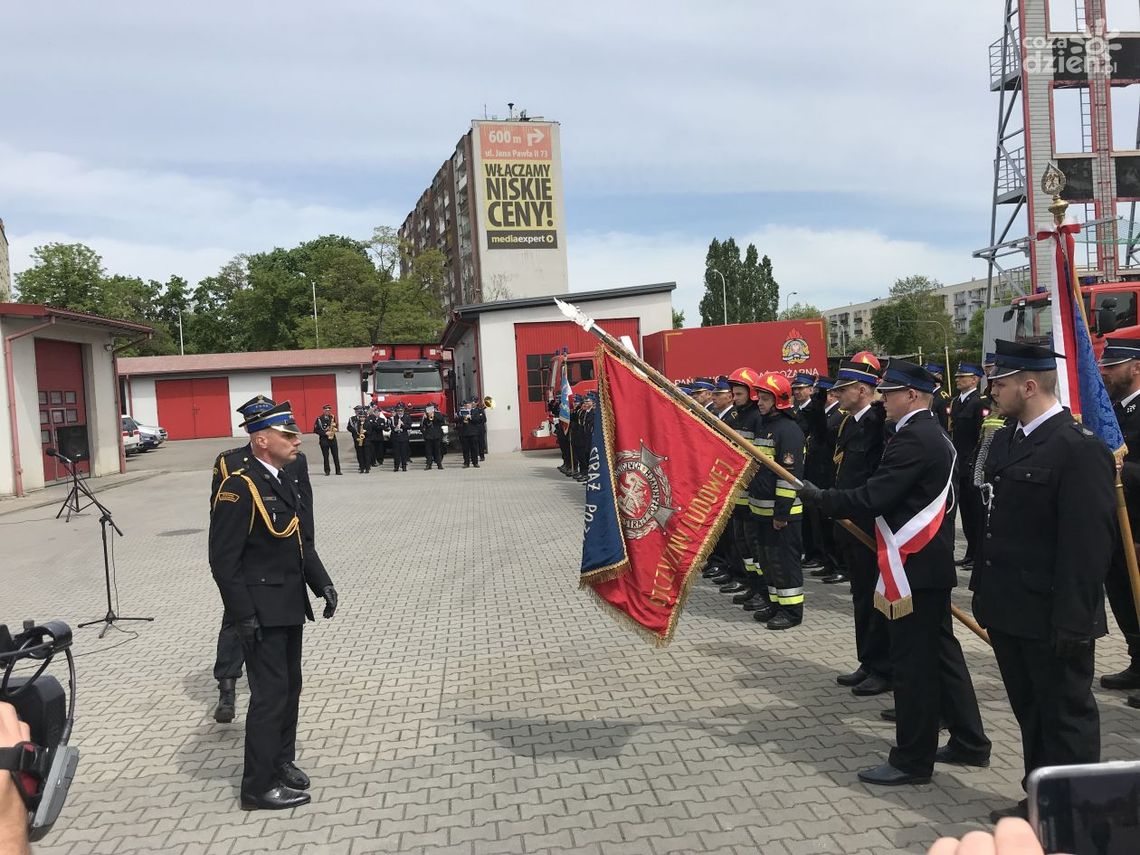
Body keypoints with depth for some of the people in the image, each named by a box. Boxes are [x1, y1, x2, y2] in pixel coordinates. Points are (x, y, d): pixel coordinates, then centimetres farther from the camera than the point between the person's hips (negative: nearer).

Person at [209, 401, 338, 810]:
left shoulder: (284, 482, 10)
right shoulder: (240, 488, -18)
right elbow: (223, 560, -19)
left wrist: (321, 581, 8)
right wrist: (245, 615, -20)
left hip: (290, 607, 9)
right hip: (262, 612, -9)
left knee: (290, 688, 18)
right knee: (270, 694, -1)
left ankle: (281, 761, 35)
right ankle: (259, 786, 11)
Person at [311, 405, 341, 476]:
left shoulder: (332, 417, 11)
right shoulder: (319, 419, -3)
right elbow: (316, 430, -6)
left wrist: (334, 426, -1)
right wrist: (325, 433, -15)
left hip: (333, 438, 3)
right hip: (324, 439, -3)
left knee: (336, 455, 1)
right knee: (326, 456, 0)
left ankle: (338, 470, 4)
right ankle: (327, 471, 8)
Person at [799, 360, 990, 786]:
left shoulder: (913, 438, -19)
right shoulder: (935, 434, 14)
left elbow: (873, 498, -23)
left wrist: (819, 497, -13)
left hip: (913, 567, -11)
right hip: (933, 561, 11)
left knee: (912, 663, -1)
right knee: (941, 653, 18)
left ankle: (912, 759, 9)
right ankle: (969, 742, 30)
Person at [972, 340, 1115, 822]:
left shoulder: (1080, 449, -18)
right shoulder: (1005, 441, 9)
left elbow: (1088, 544, -21)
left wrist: (1072, 621, -21)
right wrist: (984, 590, 15)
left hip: (1051, 620, -8)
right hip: (1010, 611, 8)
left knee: (1066, 718, 8)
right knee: (1030, 713, 20)